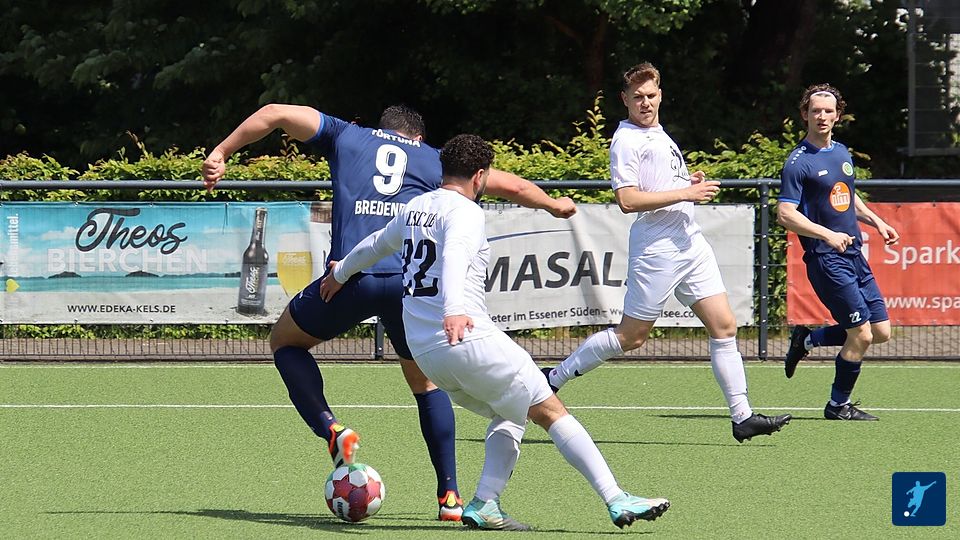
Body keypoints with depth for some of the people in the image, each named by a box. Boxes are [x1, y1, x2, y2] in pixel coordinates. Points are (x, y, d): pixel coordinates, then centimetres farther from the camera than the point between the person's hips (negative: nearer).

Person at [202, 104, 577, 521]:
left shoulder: (346, 138, 21)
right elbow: (511, 186, 29)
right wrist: (553, 205, 48)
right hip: (414, 282, 2)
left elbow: (276, 113, 12)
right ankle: (449, 495, 16)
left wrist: (221, 153, 18)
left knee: (285, 341, 24)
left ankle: (331, 430, 1)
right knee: (424, 381, 25)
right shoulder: (435, 161, 23)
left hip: (352, 274, -2)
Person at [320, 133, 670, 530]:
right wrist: (454, 310, -46)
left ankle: (484, 505, 4)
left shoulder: (414, 208, 17)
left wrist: (340, 274, 56)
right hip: (469, 338, -8)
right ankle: (617, 501, -11)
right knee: (551, 411, -4)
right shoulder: (464, 211, -8)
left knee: (509, 416, 21)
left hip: (423, 350, 8)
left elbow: (376, 245, 36)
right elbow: (454, 255, -28)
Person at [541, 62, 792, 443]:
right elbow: (628, 200, -20)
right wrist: (686, 193, -19)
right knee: (631, 337, -2)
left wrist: (693, 184, 10)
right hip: (656, 250, -8)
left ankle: (742, 417, -1)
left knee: (724, 326, 0)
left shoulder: (660, 136, 20)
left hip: (690, 244, 8)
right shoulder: (626, 140, -9)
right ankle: (555, 378, 13)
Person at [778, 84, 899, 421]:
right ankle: (838, 405, 9)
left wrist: (876, 221, 18)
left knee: (881, 331, 6)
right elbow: (785, 215, -17)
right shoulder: (798, 162, -10)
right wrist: (828, 235, -26)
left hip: (854, 256, 8)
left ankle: (806, 340, 23)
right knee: (861, 335, -9)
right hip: (826, 261, -8)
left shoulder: (842, 153, 13)